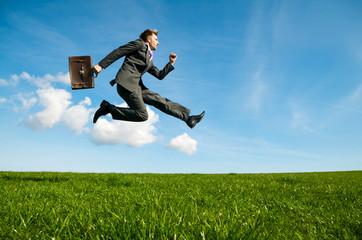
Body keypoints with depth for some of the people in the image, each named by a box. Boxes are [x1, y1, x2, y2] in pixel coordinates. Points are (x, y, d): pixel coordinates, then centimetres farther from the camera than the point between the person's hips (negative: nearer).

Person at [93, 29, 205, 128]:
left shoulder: (149, 61, 30)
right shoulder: (140, 44, 6)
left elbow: (160, 75, 33)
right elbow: (118, 52, 0)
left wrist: (171, 63, 24)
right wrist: (101, 65, -7)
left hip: (136, 86, 9)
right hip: (126, 83, -9)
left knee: (160, 100, 1)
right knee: (142, 115, -17)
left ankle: (188, 118, 2)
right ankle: (109, 108, -9)